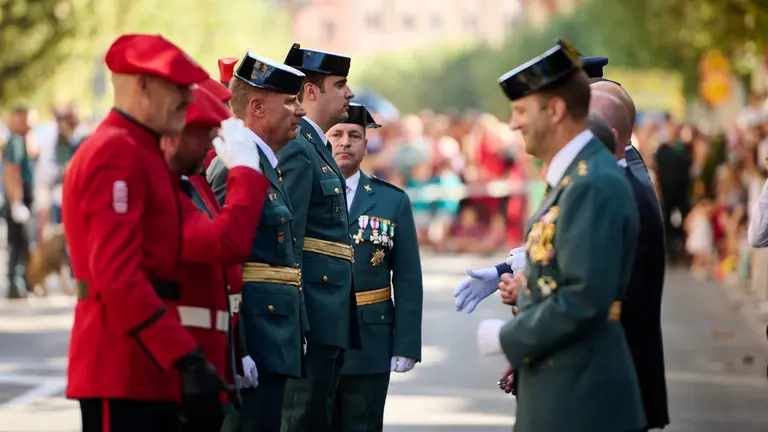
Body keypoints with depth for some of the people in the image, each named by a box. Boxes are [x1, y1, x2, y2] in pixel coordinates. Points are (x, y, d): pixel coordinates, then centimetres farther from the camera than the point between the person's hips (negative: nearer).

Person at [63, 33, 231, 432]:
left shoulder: (143, 154, 19)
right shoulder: (116, 154, -14)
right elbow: (118, 276, -22)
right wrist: (184, 356, -24)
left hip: (149, 366, 10)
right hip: (124, 366, -10)